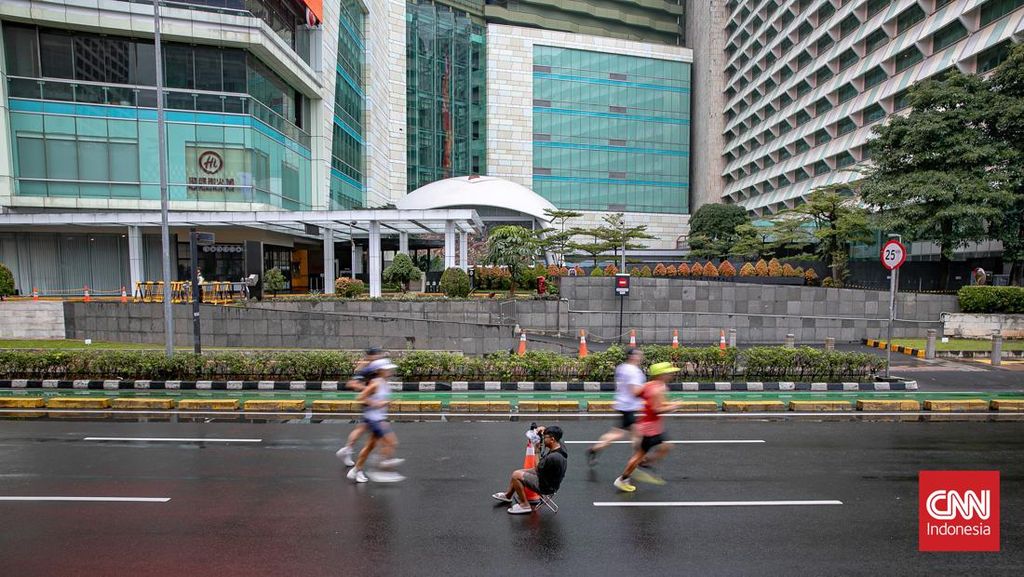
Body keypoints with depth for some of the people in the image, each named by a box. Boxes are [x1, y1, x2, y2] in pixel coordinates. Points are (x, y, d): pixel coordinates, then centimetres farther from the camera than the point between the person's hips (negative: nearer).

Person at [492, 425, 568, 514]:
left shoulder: (553, 457, -35)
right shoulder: (558, 444, -9)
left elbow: (537, 469, -18)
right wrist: (542, 429, -11)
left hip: (546, 486, -10)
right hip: (548, 478, 10)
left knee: (516, 475, -10)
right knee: (517, 473, 17)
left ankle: (525, 505, 2)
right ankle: (508, 495, 40)